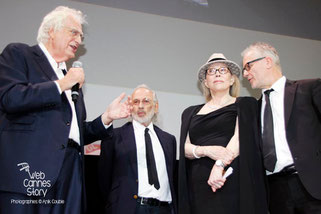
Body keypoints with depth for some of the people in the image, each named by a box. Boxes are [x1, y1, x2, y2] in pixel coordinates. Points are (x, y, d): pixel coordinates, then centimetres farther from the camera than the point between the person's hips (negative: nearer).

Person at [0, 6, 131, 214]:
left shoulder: (72, 77, 25)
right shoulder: (18, 54, 8)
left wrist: (107, 117, 9)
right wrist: (61, 84, -7)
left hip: (71, 172, 6)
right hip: (30, 169, -6)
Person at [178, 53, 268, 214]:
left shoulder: (245, 104, 9)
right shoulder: (191, 113, 18)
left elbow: (240, 137, -6)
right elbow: (185, 148, 8)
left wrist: (219, 165, -19)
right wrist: (207, 150, -12)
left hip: (233, 182, -2)